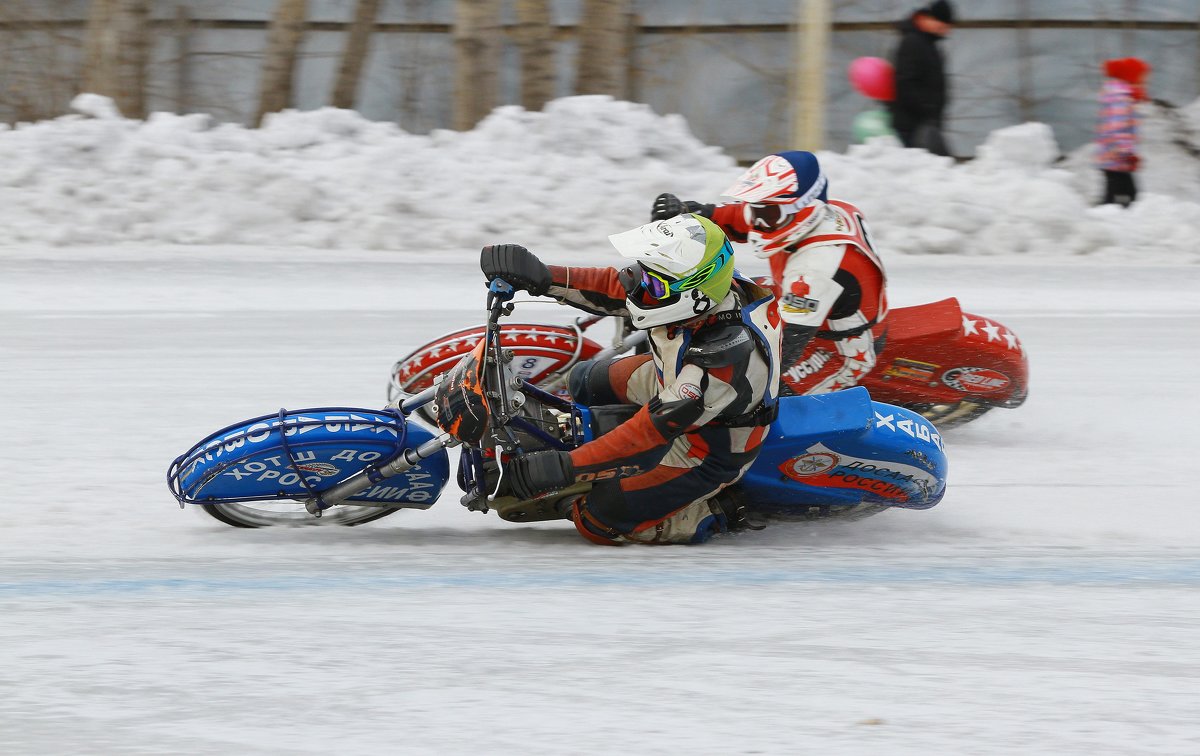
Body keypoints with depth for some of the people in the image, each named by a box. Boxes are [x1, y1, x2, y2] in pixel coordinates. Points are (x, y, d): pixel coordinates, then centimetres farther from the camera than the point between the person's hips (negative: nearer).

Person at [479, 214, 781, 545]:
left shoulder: (725, 356, -41)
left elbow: (657, 426, -39)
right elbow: (617, 287, -8)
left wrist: (565, 467, -38)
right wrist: (542, 277, -21)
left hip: (706, 453, -8)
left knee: (598, 519, -12)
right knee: (584, 382, 20)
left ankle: (713, 515, 2)